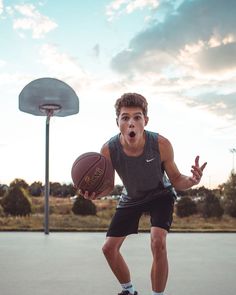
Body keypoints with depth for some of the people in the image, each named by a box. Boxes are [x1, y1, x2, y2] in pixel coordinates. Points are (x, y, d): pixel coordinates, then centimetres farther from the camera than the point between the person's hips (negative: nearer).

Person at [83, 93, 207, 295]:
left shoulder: (161, 145, -32)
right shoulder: (109, 150, -29)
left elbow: (175, 179, -18)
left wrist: (191, 181, -41)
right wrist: (94, 193, -35)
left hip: (160, 194, -3)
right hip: (131, 197, 3)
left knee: (158, 242, -27)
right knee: (109, 248, 5)